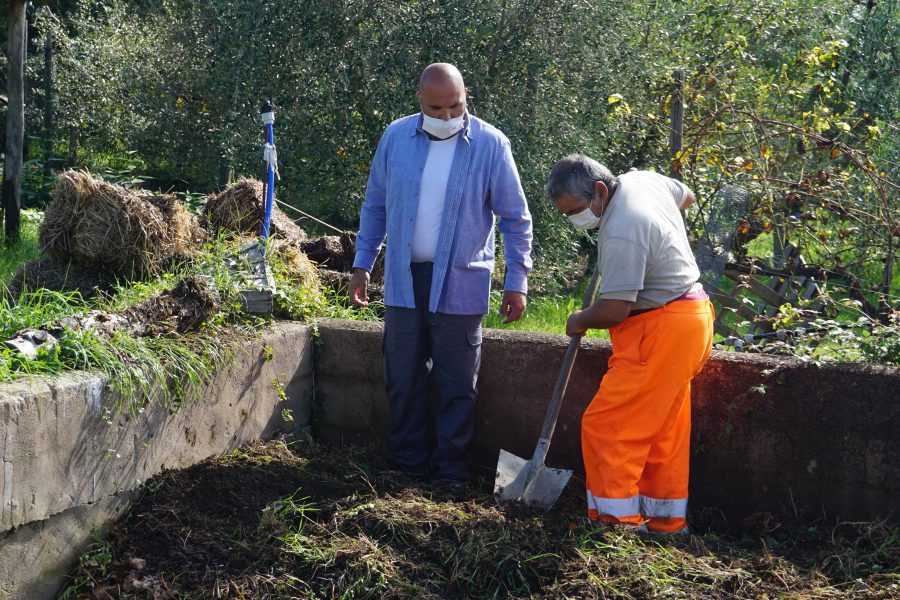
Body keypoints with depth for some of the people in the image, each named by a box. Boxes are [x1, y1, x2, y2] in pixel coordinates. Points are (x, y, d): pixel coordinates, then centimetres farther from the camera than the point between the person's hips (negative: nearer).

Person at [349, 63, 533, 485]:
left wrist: (517, 281, -4)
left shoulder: (490, 145, -6)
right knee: (403, 378, 9)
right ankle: (407, 462, 21)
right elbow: (375, 205, 12)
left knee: (458, 383, 4)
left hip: (460, 284, -3)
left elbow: (516, 219, -1)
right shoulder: (396, 137, 2)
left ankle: (451, 465, 16)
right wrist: (362, 264, 9)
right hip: (404, 279, 3)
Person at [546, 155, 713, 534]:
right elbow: (686, 197, 26)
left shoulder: (621, 234, -25)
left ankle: (617, 519, -5)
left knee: (607, 425, -8)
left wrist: (579, 321, -5)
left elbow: (613, 310, -25)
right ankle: (667, 520, 23)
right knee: (665, 430, 16)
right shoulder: (641, 179, 4)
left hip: (660, 330, -11)